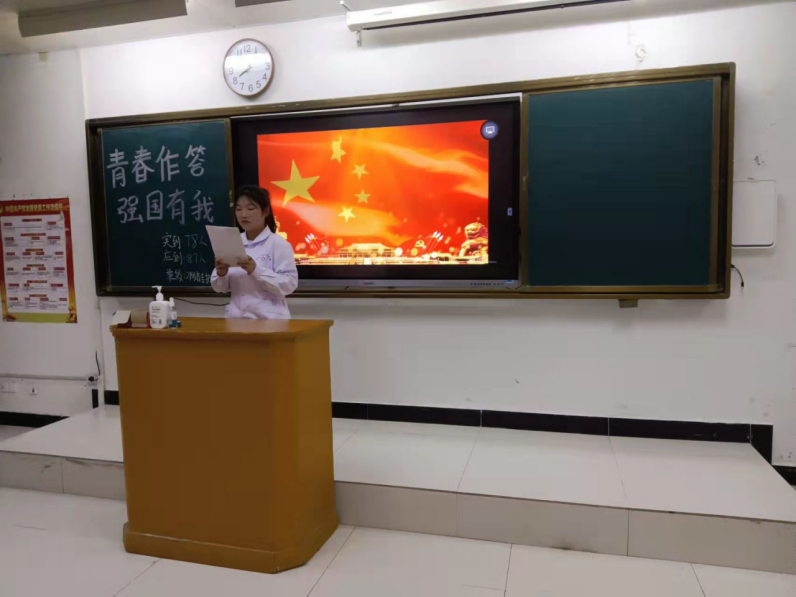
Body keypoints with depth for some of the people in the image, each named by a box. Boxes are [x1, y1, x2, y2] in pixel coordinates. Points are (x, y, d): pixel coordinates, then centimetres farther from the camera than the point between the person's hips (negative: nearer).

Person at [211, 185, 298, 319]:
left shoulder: (279, 244, -5)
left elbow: (289, 284, -15)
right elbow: (220, 287, 11)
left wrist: (255, 271, -25)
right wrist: (221, 274, -11)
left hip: (269, 319, -4)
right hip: (236, 318, 5)